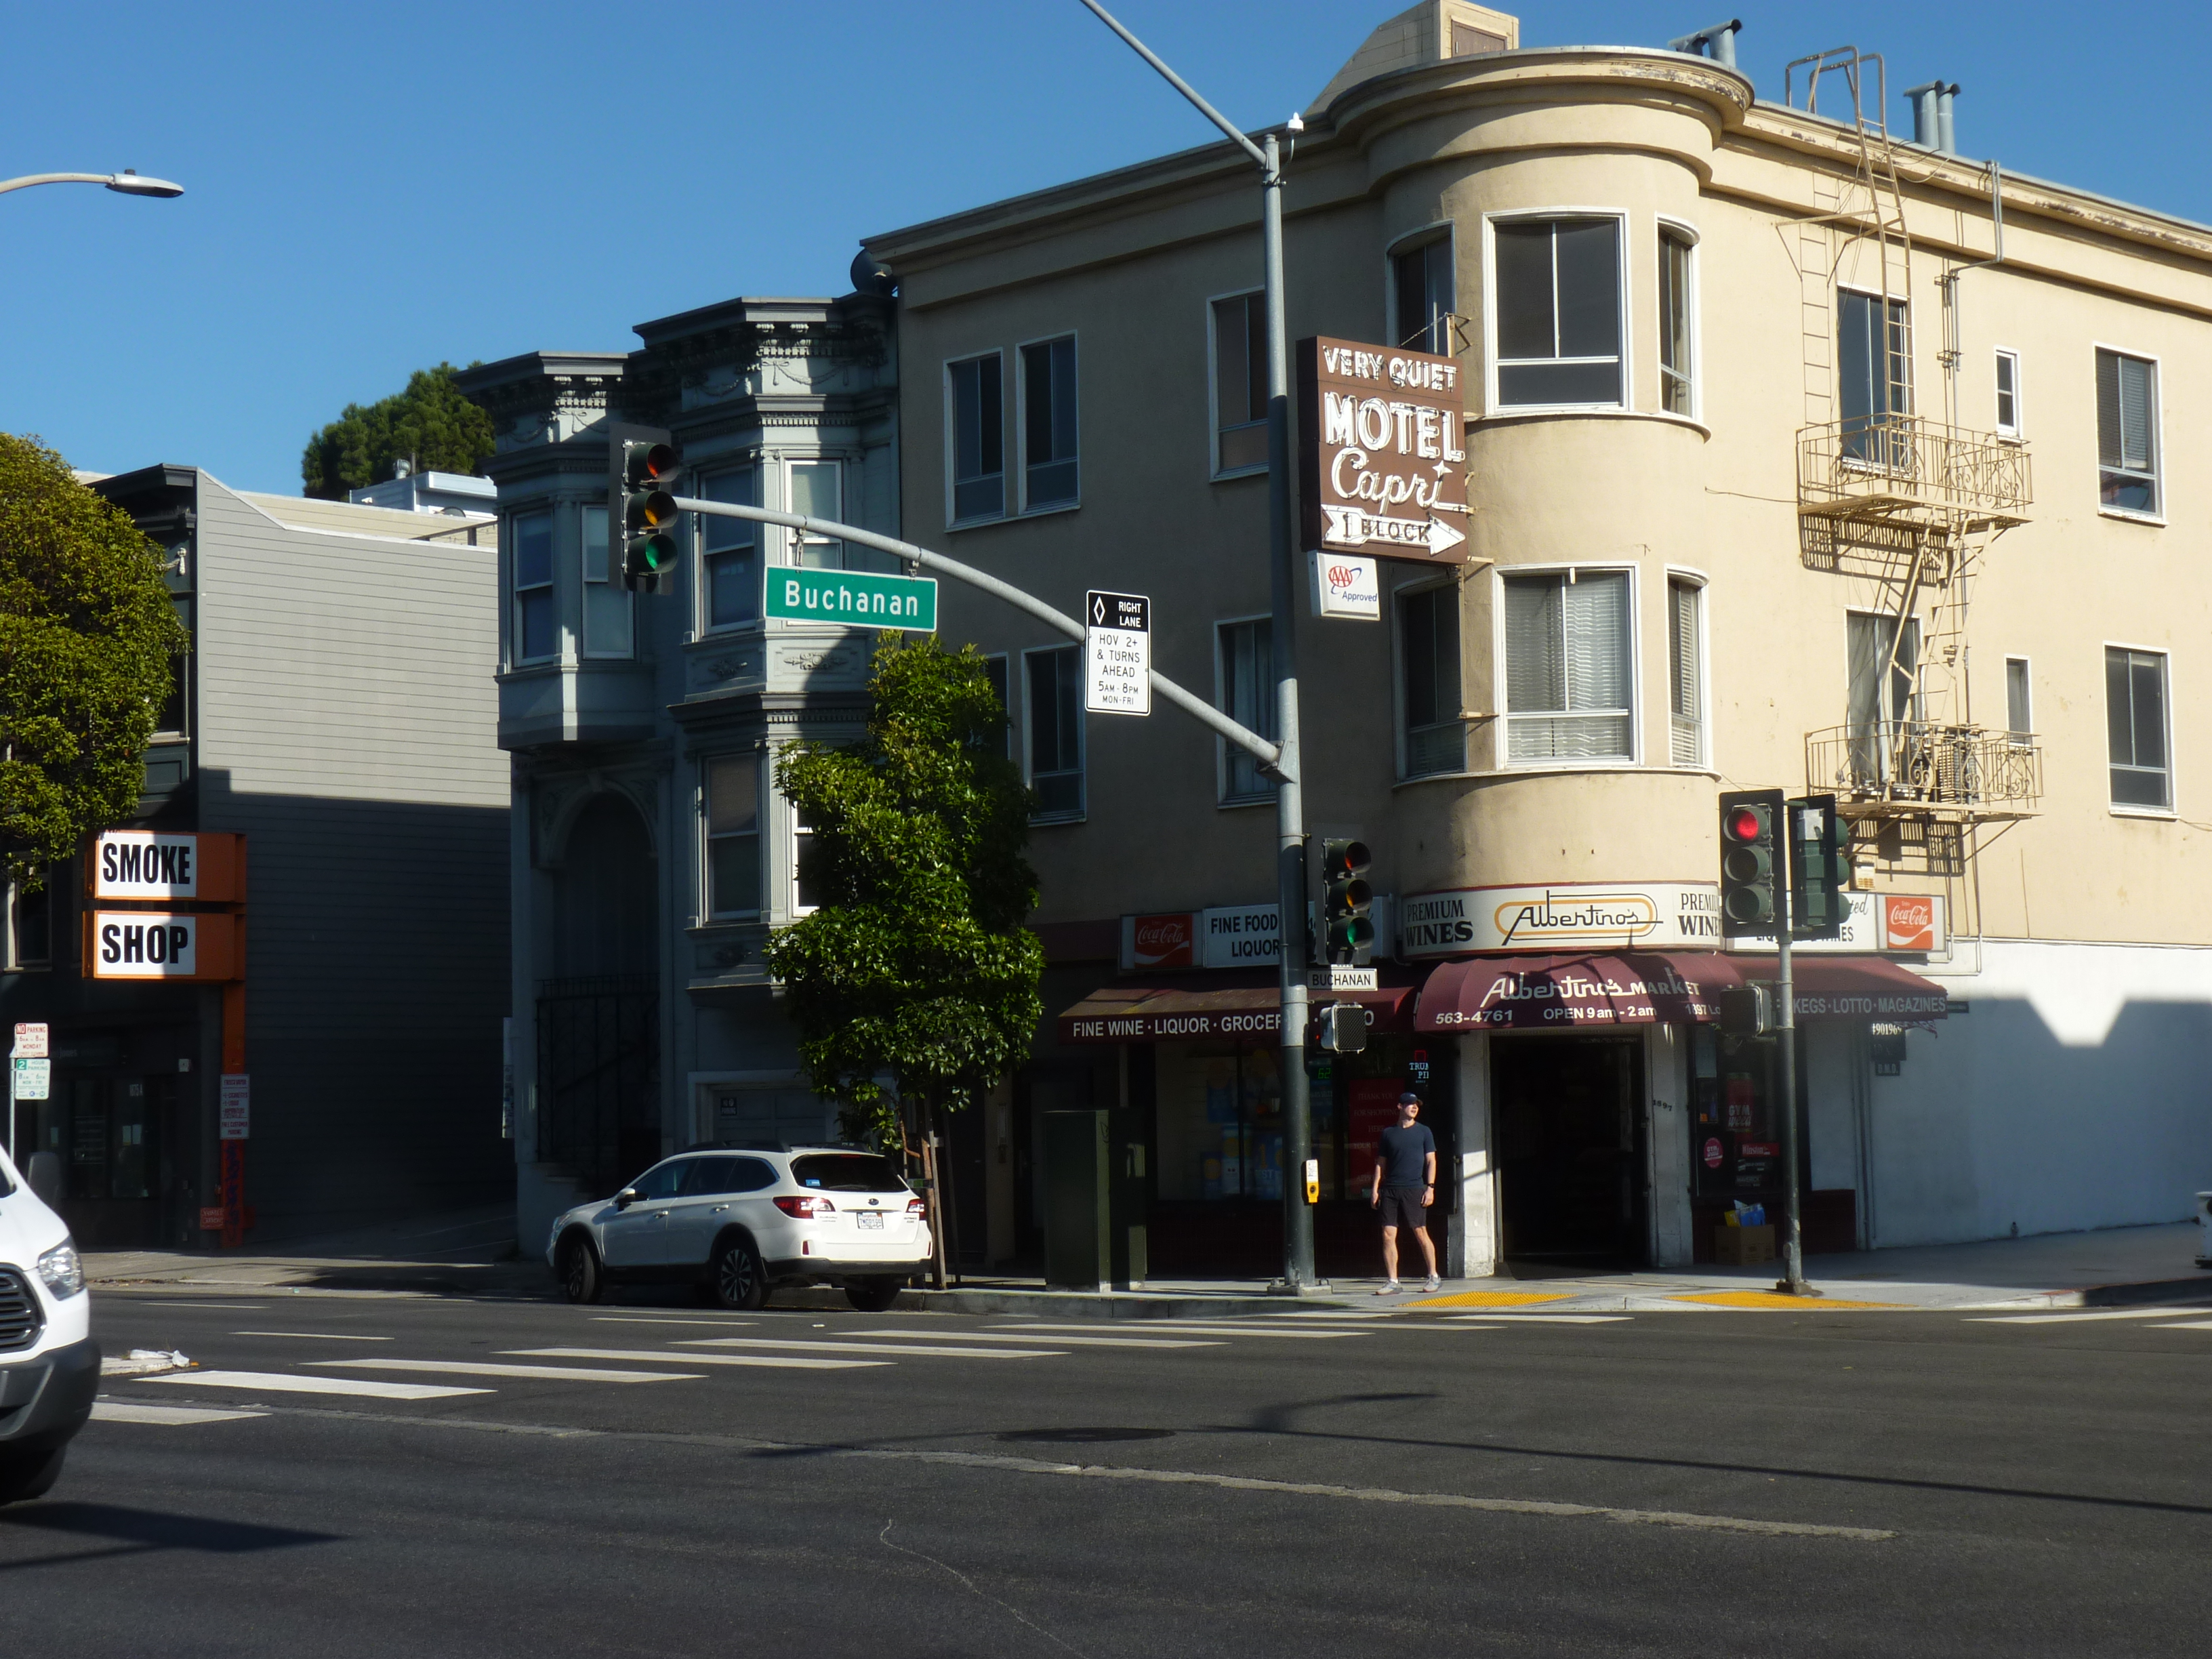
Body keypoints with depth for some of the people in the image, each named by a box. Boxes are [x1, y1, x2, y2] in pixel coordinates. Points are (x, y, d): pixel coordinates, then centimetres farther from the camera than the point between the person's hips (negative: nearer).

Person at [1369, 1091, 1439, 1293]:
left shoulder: (1423, 1132, 8)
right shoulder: (1388, 1133, 13)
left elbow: (1431, 1161, 5)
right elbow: (1381, 1163, 15)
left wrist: (1430, 1187, -6)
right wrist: (1375, 1189, 7)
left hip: (1414, 1189, -2)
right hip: (1390, 1190, 2)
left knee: (1421, 1233, -2)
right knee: (1388, 1235, -3)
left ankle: (1434, 1277, 9)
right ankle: (1392, 1282, 2)